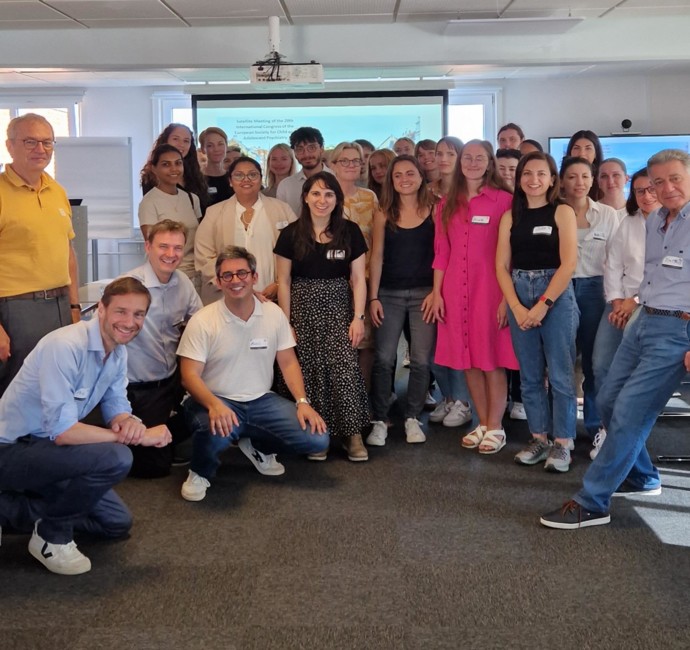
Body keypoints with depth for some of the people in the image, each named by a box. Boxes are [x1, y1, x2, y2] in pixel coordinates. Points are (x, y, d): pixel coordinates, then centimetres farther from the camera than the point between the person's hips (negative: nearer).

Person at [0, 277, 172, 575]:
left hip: (46, 447, 9)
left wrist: (129, 423, -20)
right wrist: (140, 436, -27)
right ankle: (51, 535, -6)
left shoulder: (119, 352, 0)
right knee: (116, 458, -30)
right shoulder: (65, 346, -28)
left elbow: (116, 407, 6)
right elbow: (62, 431, -33)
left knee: (118, 522, 11)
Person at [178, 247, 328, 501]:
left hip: (262, 401, 4)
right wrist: (215, 405, -33)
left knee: (317, 438, -13)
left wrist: (303, 402, -10)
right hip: (217, 400, -4)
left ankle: (258, 447, 16)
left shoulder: (274, 314, 1)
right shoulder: (202, 321, -10)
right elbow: (190, 375, -13)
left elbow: (288, 363, 5)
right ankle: (200, 473, -2)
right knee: (216, 432, -40)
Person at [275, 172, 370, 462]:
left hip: (339, 310, 0)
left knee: (345, 368, -11)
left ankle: (353, 434, -1)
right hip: (303, 310, 0)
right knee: (311, 372, -1)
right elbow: (284, 281, 3)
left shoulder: (350, 231, 3)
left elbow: (358, 278, 4)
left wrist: (358, 317, -4)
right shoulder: (291, 234, 1)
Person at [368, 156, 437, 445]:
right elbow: (377, 256, 6)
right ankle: (379, 420, 8)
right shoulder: (384, 214, 6)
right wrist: (373, 297, 0)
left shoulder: (433, 210, 3)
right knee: (384, 358, -2)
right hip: (389, 294, 1)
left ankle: (412, 418, 16)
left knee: (421, 359, 1)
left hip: (424, 293, -1)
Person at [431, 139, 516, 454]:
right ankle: (482, 423, 22)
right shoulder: (447, 204, 11)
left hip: (490, 288, -4)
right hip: (456, 290, 5)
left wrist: (507, 296, -10)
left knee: (492, 357, 0)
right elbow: (441, 252, 10)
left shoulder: (503, 200, -3)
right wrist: (436, 292, 4)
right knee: (467, 358, 9)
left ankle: (495, 427, 12)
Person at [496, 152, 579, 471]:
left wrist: (542, 305, -14)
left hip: (556, 295, -4)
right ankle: (539, 438, 18)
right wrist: (516, 307, -8)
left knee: (560, 374, -1)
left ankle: (562, 443, 7)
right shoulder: (510, 216, 9)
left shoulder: (562, 212, 0)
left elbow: (568, 263, -9)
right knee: (530, 375, 8)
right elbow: (502, 266, 4)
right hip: (519, 297, 4)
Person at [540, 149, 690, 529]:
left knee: (629, 414, -9)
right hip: (643, 321, 9)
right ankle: (641, 479, 32)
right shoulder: (653, 221, 13)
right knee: (608, 401, 12)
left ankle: (592, 503, 0)